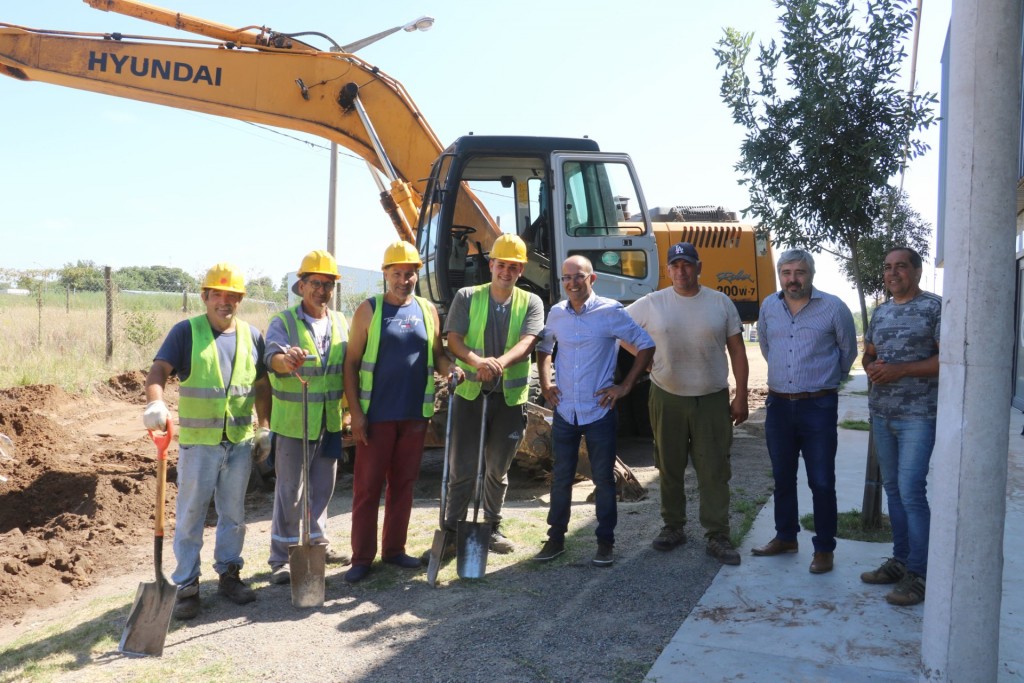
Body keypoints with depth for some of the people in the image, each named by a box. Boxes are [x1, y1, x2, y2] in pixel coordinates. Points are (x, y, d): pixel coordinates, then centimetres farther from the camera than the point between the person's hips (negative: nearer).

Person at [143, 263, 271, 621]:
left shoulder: (251, 335, 8)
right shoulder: (186, 332, -3)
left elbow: (262, 385, 14)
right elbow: (158, 370, -14)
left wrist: (264, 429, 11)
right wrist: (155, 402, -34)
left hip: (241, 441, 3)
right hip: (198, 442, -3)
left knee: (233, 513, 14)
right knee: (190, 515, 4)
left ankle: (228, 573, 28)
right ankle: (187, 585, 15)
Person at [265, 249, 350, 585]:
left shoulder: (340, 322, 7)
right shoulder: (283, 322, -8)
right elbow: (274, 357, -26)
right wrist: (287, 359, -48)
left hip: (330, 421, 5)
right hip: (293, 422, -5)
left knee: (323, 487, 17)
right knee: (289, 491, 2)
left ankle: (317, 541, 34)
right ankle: (281, 557, 15)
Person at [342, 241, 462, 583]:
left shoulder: (427, 310, 8)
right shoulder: (369, 310, -1)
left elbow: (437, 353, 13)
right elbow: (351, 363, -2)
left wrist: (450, 368, -11)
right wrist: (355, 412, -9)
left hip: (415, 414, 4)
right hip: (376, 414, -3)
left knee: (403, 483, 12)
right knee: (367, 486, 2)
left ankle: (394, 548, 25)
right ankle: (362, 557, 12)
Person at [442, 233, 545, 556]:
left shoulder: (531, 303, 3)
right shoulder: (467, 297, 2)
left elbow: (527, 342, -13)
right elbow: (453, 340, -8)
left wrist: (500, 362, -34)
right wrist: (477, 361, -29)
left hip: (511, 396, 2)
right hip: (470, 393, -1)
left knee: (498, 469, 15)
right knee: (463, 468, 1)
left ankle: (492, 527, 30)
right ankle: (452, 529, 15)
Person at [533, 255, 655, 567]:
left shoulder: (611, 311, -8)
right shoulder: (556, 313, 4)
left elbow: (646, 345, -3)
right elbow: (543, 348, 22)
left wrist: (625, 385, -6)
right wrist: (545, 384, 9)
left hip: (599, 411, -3)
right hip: (564, 411, 3)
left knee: (604, 479, 6)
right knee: (561, 478, 10)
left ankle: (605, 542, 19)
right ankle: (556, 538, 23)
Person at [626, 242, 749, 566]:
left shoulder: (721, 303, 1)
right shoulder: (651, 304, -1)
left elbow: (737, 351, 2)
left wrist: (741, 396, -1)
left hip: (712, 400, 0)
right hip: (667, 399, 1)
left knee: (714, 471, 2)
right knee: (670, 469, 11)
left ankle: (717, 537, 10)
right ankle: (673, 527, 25)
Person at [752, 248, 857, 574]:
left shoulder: (833, 307, -7)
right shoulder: (769, 306, 5)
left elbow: (848, 351, 7)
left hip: (818, 406, -4)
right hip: (778, 404, 4)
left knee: (821, 483, 1)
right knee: (782, 477, 15)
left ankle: (824, 549, 13)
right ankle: (786, 537, 30)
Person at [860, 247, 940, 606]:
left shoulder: (936, 307, -7)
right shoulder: (880, 312, 14)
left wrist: (900, 370, -19)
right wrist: (872, 368, -2)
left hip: (918, 415, -7)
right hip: (881, 413, 7)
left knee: (911, 491, -10)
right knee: (892, 489, 12)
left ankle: (918, 574, -1)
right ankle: (900, 560, 23)